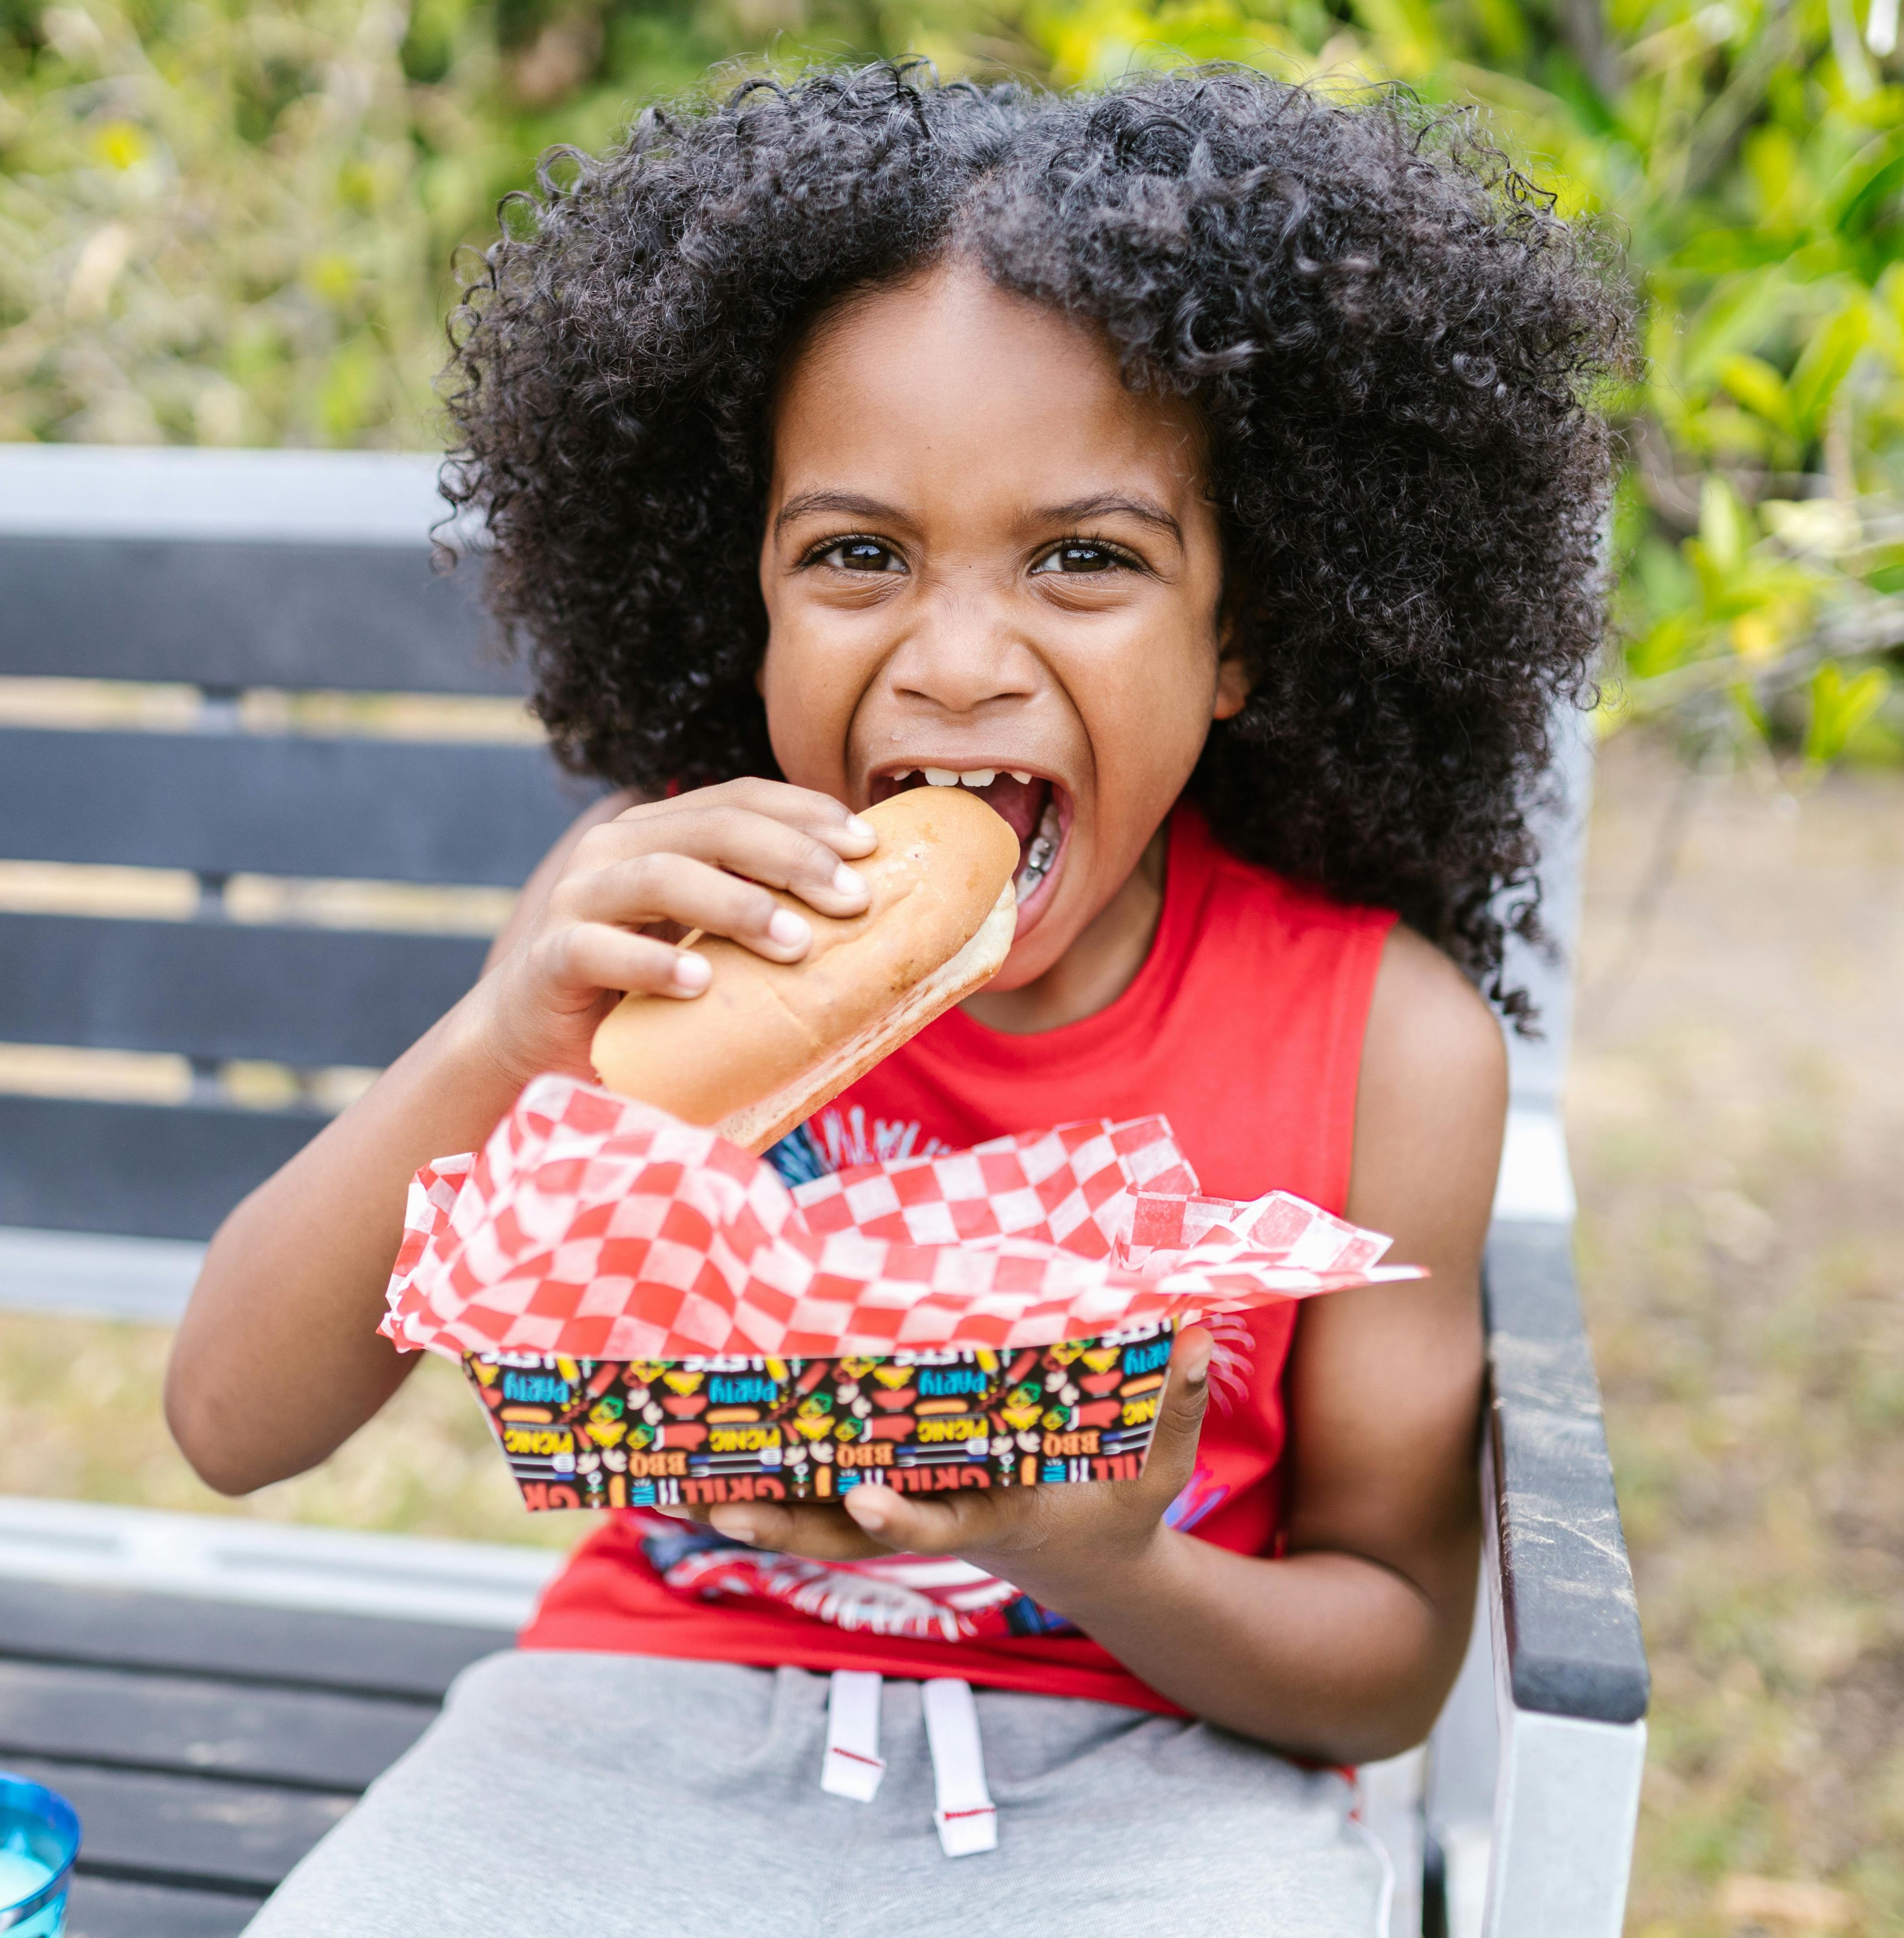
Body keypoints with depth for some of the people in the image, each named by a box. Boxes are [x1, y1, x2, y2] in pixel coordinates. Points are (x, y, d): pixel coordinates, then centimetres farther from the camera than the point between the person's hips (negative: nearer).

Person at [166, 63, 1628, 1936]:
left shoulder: (1387, 1036, -11)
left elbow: (1394, 1658, -1)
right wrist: (498, 1047, -26)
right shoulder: (654, 913, -8)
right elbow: (234, 1425, -9)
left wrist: (1107, 1566, -23)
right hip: (654, 1696, 1)